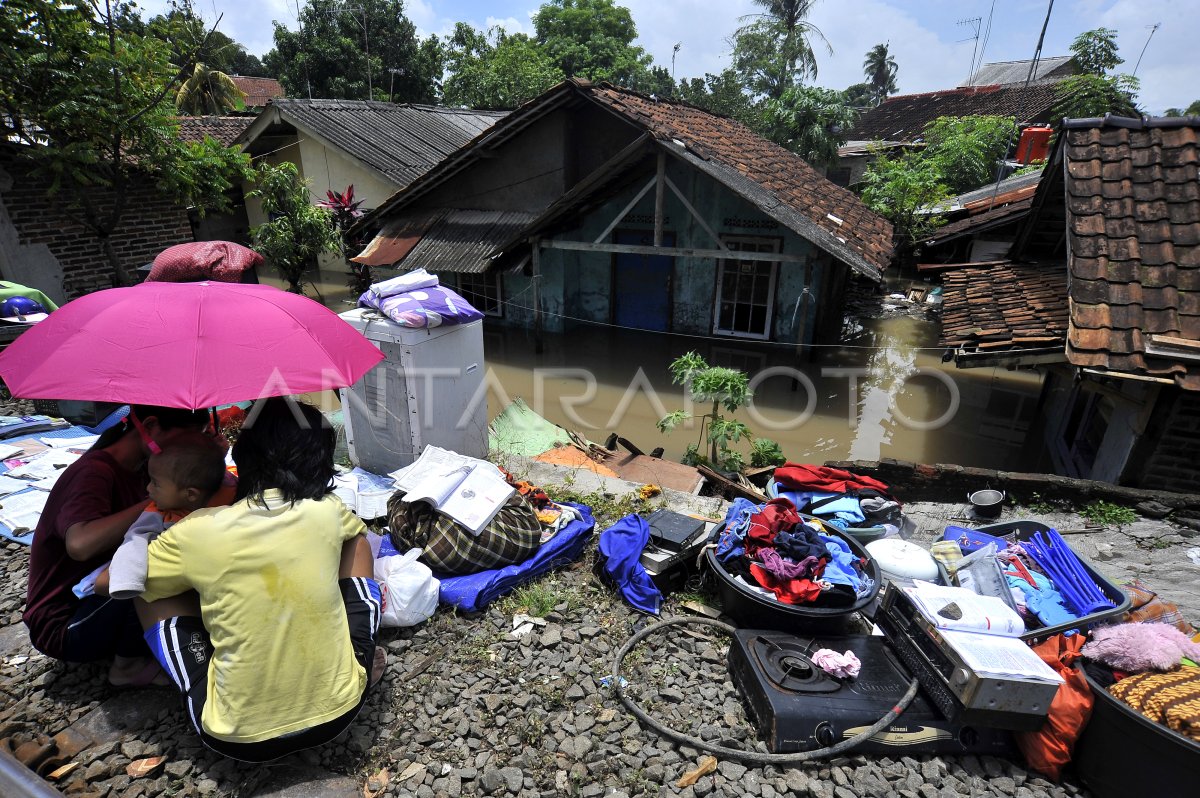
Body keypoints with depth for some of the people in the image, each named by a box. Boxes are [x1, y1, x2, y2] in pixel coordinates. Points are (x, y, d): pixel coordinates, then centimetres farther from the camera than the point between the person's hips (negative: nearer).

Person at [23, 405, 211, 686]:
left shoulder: (137, 470, 1)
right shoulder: (95, 472, -24)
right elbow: (80, 543, -43)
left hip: (101, 598, 8)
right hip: (62, 626, -8)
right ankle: (128, 665, -8)